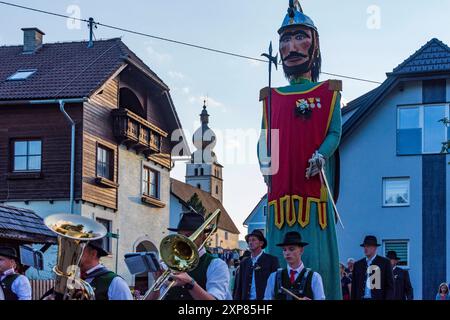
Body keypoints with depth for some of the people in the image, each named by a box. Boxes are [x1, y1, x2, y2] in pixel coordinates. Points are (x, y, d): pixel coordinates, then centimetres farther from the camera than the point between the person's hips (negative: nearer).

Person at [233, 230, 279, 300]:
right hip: (246, 298, 4)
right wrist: (237, 298, 3)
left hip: (265, 298, -4)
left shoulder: (272, 260, 0)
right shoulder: (244, 262, 14)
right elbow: (239, 287, 13)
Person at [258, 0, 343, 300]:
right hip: (281, 182, 3)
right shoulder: (272, 97, 20)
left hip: (314, 181, -3)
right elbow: (265, 137, 16)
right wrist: (265, 163, -3)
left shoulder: (328, 93, 12)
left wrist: (321, 155, -16)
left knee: (316, 249, -8)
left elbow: (335, 132, 3)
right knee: (281, 252, -2)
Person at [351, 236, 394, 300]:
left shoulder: (385, 262, 2)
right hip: (361, 298, 3)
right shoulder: (358, 264, 12)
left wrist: (388, 298, -10)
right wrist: (353, 298, 5)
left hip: (378, 298, -3)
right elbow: (354, 287, 14)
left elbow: (390, 285, -1)